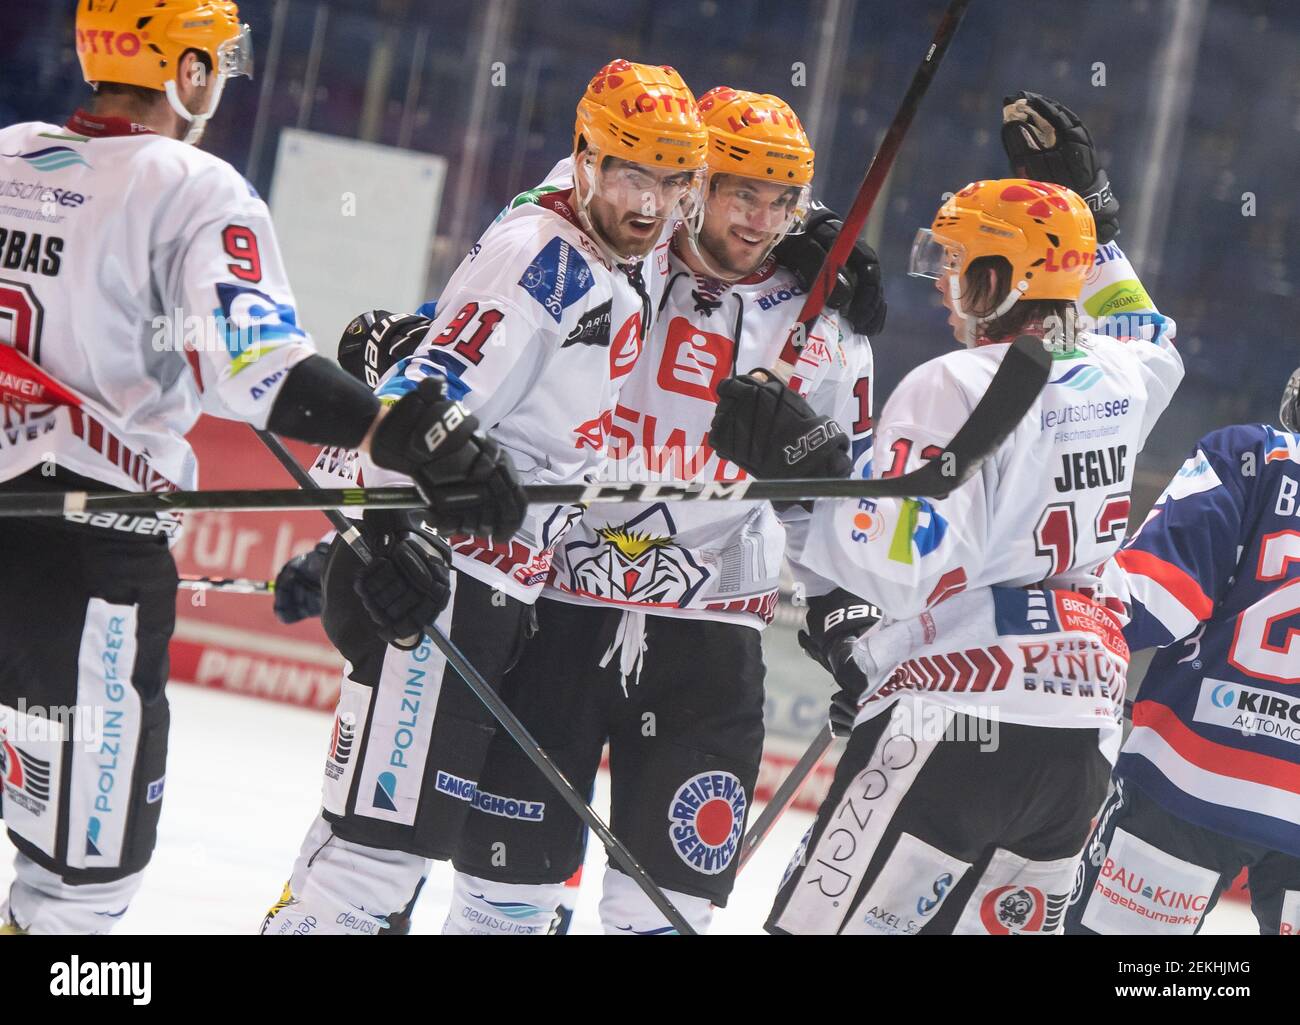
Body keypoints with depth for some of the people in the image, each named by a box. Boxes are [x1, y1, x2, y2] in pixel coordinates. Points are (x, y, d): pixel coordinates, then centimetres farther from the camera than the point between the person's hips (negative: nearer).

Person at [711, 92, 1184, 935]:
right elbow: (1147, 336, 38)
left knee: (828, 920, -7)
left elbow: (902, 560, -20)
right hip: (1084, 736, 8)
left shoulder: (955, 387, -11)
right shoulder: (1116, 378, 10)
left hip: (960, 724, -8)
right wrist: (1086, 197, 39)